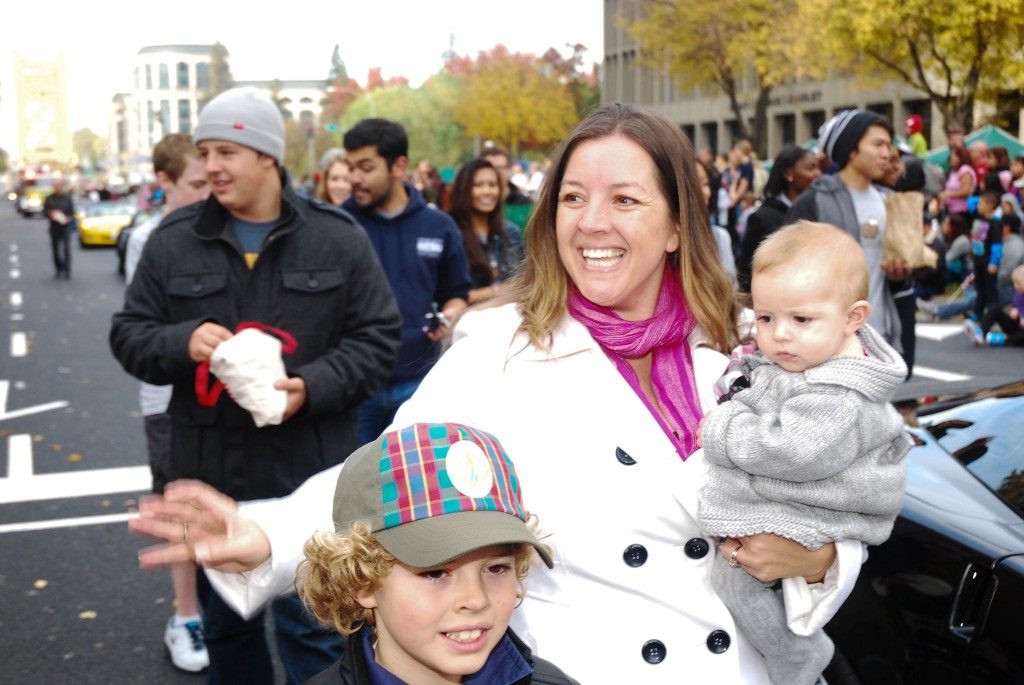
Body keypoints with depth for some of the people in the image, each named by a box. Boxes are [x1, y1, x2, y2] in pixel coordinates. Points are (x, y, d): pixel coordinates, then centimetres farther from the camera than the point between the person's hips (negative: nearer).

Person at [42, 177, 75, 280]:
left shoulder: (67, 198, 3)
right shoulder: (49, 199, 6)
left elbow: (72, 212, 5)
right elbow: (44, 212, 8)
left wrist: (69, 219, -14)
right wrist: (51, 214, -13)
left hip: (65, 226, -2)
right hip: (54, 227, 2)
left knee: (66, 249, -10)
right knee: (56, 250, 5)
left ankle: (67, 271, -11)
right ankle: (59, 270, 16)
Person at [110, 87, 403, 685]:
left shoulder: (338, 238, -3)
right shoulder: (174, 241, 2)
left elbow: (378, 336, -2)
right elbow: (129, 334, 6)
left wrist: (313, 387, -18)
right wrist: (183, 342, -16)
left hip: (309, 477, -3)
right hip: (210, 473, 3)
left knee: (313, 625, 5)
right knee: (225, 623, 19)